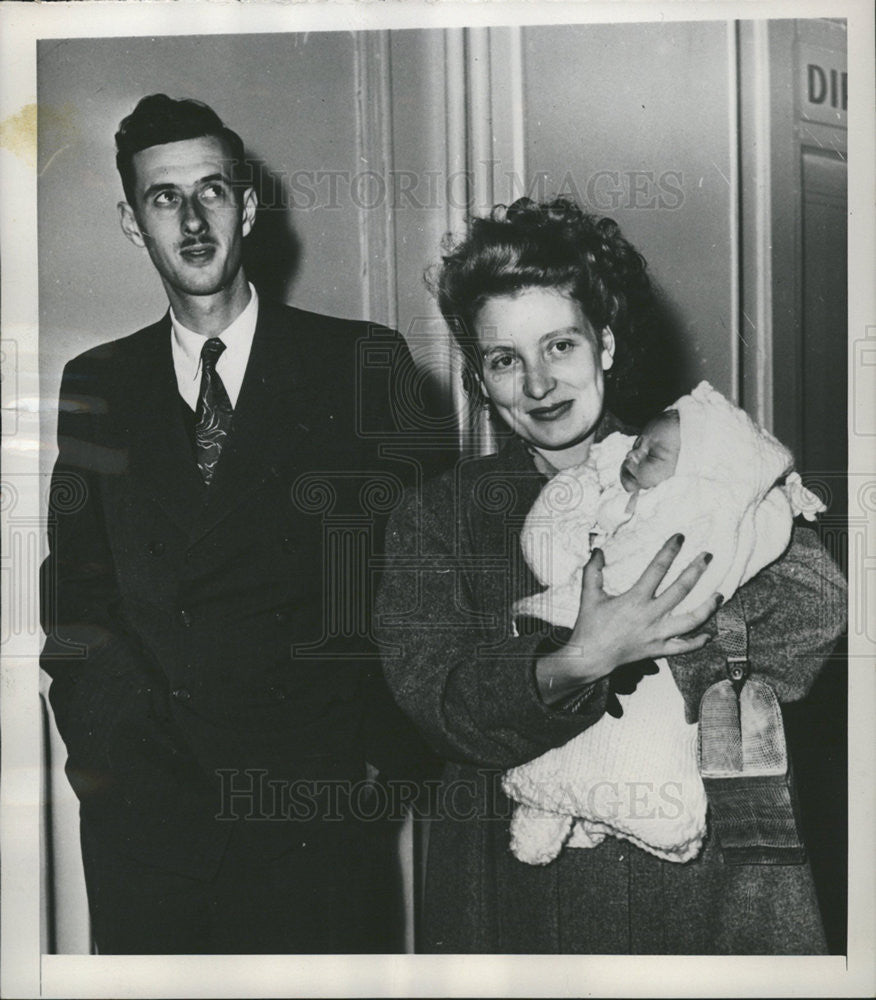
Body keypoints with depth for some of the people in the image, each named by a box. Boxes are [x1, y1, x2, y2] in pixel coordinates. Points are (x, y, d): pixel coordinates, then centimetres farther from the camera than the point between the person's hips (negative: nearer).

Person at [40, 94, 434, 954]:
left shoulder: (363, 364, 0)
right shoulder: (96, 386, 9)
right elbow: (75, 582, 10)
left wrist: (378, 749, -7)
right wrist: (97, 731, -3)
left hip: (312, 810, -2)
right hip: (137, 806, 3)